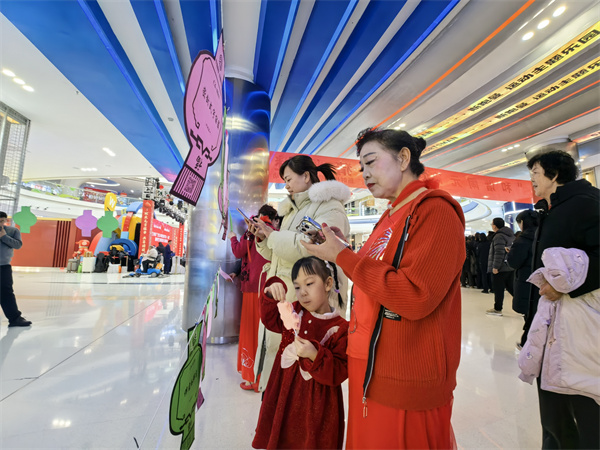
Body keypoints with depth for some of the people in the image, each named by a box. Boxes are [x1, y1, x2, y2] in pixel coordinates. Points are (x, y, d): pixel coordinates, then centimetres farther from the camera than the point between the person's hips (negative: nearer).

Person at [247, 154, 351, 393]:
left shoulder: (329, 207, -8)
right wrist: (262, 238, 7)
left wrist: (273, 234, -14)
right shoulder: (293, 210, 19)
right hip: (282, 296, 9)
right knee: (275, 348, 14)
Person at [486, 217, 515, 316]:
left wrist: (495, 267, -19)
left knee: (498, 289, 0)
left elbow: (499, 253, -22)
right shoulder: (511, 235, 16)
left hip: (500, 268, -9)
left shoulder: (499, 236, -15)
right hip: (510, 267, 9)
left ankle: (497, 309, 8)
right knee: (510, 287, 15)